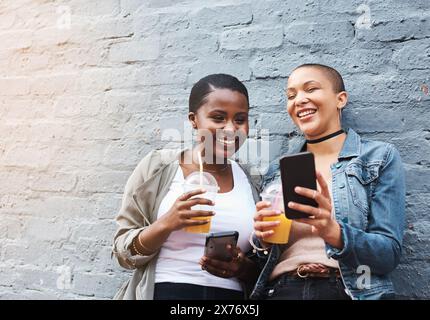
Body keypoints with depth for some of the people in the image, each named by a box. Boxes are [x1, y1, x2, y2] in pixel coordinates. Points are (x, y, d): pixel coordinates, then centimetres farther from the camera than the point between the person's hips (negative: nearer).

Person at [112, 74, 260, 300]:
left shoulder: (254, 183, 0)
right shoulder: (158, 167, -6)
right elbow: (123, 252, -6)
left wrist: (243, 268, -14)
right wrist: (167, 223, -22)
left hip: (232, 293, 2)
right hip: (164, 291, -1)